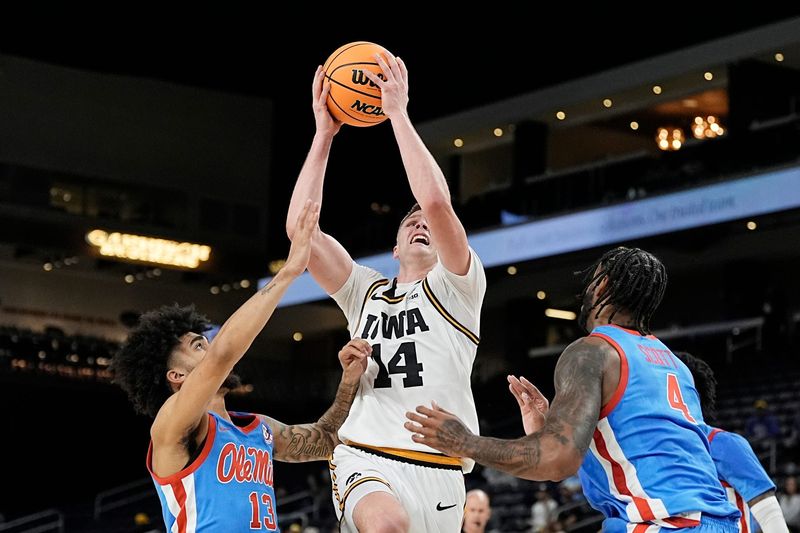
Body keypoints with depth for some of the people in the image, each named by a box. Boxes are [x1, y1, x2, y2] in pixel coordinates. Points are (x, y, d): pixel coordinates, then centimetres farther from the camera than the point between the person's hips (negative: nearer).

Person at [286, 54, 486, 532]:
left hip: (437, 471, 0)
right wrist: (323, 134, 5)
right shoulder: (366, 291, 20)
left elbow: (436, 202, -10)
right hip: (365, 459, 0)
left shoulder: (458, 287, 9)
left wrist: (398, 113, -5)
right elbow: (299, 228, 7)